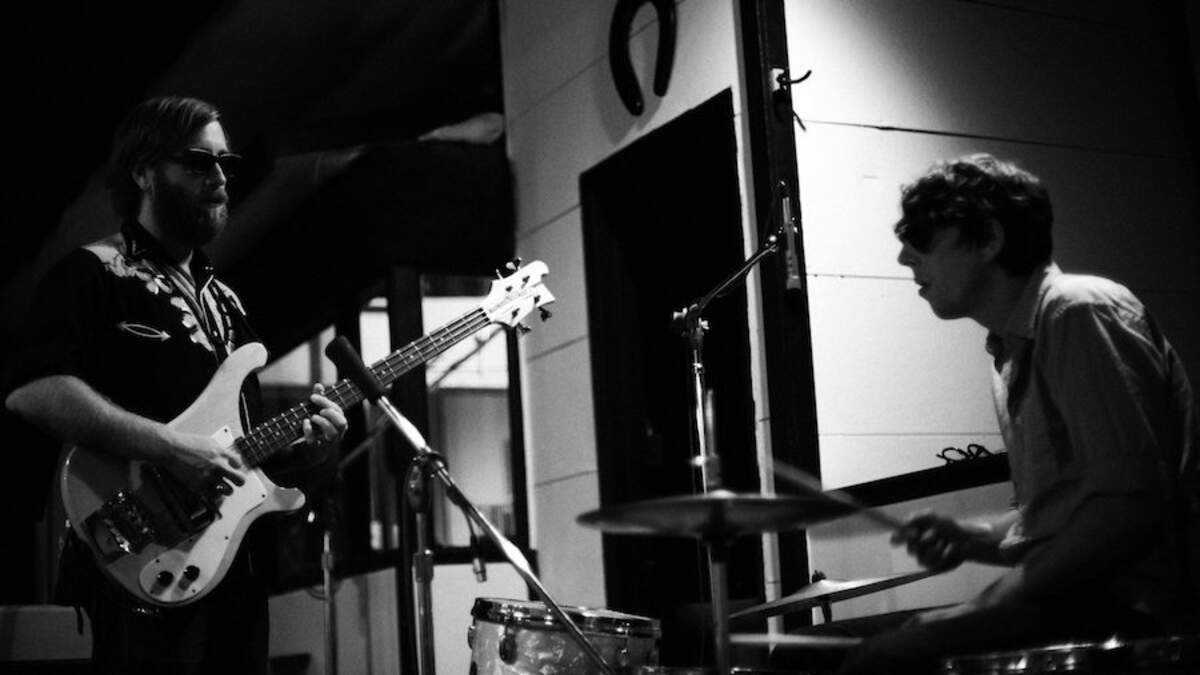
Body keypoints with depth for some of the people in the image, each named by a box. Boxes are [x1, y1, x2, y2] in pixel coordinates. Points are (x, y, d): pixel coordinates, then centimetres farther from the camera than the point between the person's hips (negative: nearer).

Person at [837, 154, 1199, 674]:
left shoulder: (1080, 312, -11)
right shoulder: (1010, 350, 16)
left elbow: (1130, 508, -19)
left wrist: (989, 606, -18)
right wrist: (971, 538, 2)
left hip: (1139, 609, -8)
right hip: (1072, 596, 8)